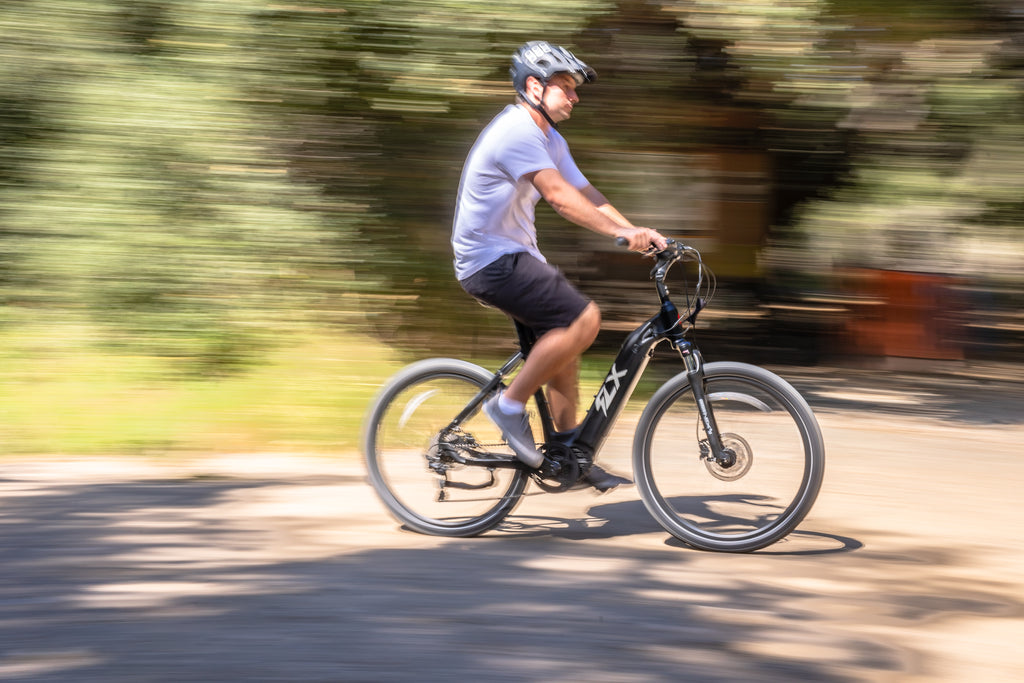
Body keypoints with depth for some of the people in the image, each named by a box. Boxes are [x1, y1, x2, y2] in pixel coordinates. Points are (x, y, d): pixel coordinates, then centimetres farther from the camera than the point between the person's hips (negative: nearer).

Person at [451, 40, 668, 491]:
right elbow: (559, 196, -28)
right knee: (583, 319, -21)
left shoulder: (551, 141, 14)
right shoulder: (517, 131, -18)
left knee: (563, 345, 11)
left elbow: (587, 195, 7)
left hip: (516, 256, 10)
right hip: (491, 260, -10)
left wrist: (642, 235, -6)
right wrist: (621, 232, -35)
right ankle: (509, 404, -10)